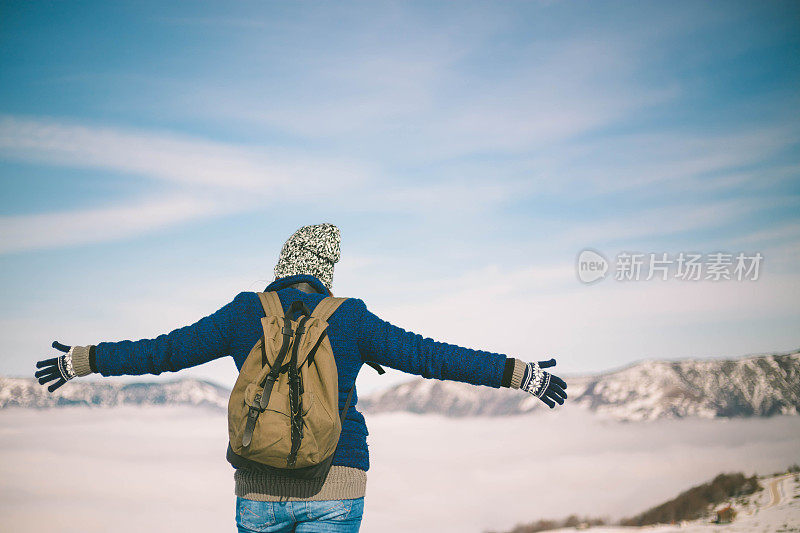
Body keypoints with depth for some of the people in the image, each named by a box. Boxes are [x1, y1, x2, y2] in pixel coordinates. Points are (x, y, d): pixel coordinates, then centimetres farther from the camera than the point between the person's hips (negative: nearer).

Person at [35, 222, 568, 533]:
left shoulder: (245, 313, 3)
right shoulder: (348, 319, -1)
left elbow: (166, 350, 7)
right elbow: (426, 355, -2)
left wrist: (84, 360, 20)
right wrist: (520, 374, 4)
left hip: (258, 485, 2)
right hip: (334, 485, -2)